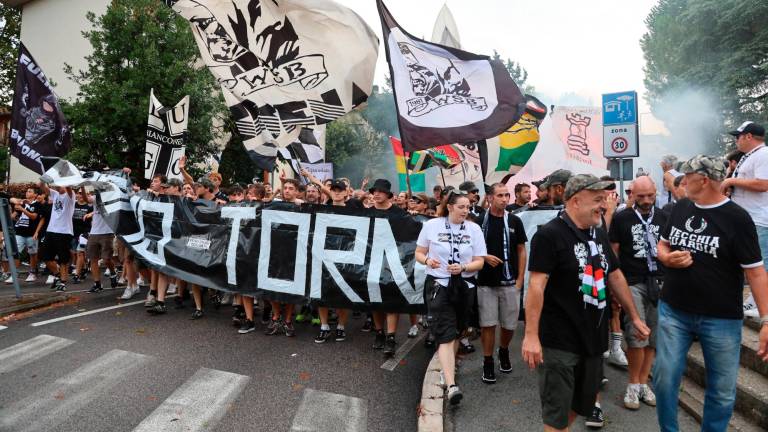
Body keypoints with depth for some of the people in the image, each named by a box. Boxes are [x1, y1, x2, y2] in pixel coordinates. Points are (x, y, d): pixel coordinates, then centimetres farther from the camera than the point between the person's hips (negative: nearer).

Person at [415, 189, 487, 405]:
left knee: (456, 331, 18)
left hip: (465, 286, 3)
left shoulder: (474, 229, 0)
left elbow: (479, 262, -1)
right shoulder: (432, 225, -4)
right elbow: (419, 253, 3)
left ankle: (450, 365, 41)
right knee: (445, 335, -11)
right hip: (438, 285, -3)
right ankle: (451, 385, -15)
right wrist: (427, 261, -19)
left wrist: (462, 268, -20)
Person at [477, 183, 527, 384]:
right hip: (486, 282, -2)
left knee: (510, 324, 9)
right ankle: (488, 362, 15)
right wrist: (484, 257, -13)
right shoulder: (479, 220, -2)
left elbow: (521, 251, 6)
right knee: (488, 324, 1)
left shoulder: (514, 221, 3)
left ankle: (504, 351, 36)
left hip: (510, 283, 2)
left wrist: (520, 279, 0)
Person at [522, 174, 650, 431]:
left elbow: (615, 277, 19)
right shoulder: (549, 235, -16)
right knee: (556, 411, 4)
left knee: (582, 404, 21)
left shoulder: (599, 235, 10)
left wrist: (634, 316, 21)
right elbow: (536, 285, -21)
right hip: (559, 341, -8)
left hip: (593, 338, 8)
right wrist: (531, 335, -25)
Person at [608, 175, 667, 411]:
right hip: (632, 283, -3)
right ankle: (633, 384, 12)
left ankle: (643, 382, 23)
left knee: (653, 338, 8)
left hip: (659, 283, 3)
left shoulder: (664, 218, 8)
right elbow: (613, 254, 3)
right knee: (636, 337, -7)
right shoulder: (621, 219, 0)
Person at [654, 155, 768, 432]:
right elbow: (663, 245, 16)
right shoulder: (680, 208, 5)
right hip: (673, 311, 4)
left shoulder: (737, 219, -11)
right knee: (664, 378, 6)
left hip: (721, 319, -3)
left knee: (722, 391, 10)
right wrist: (668, 259, -8)